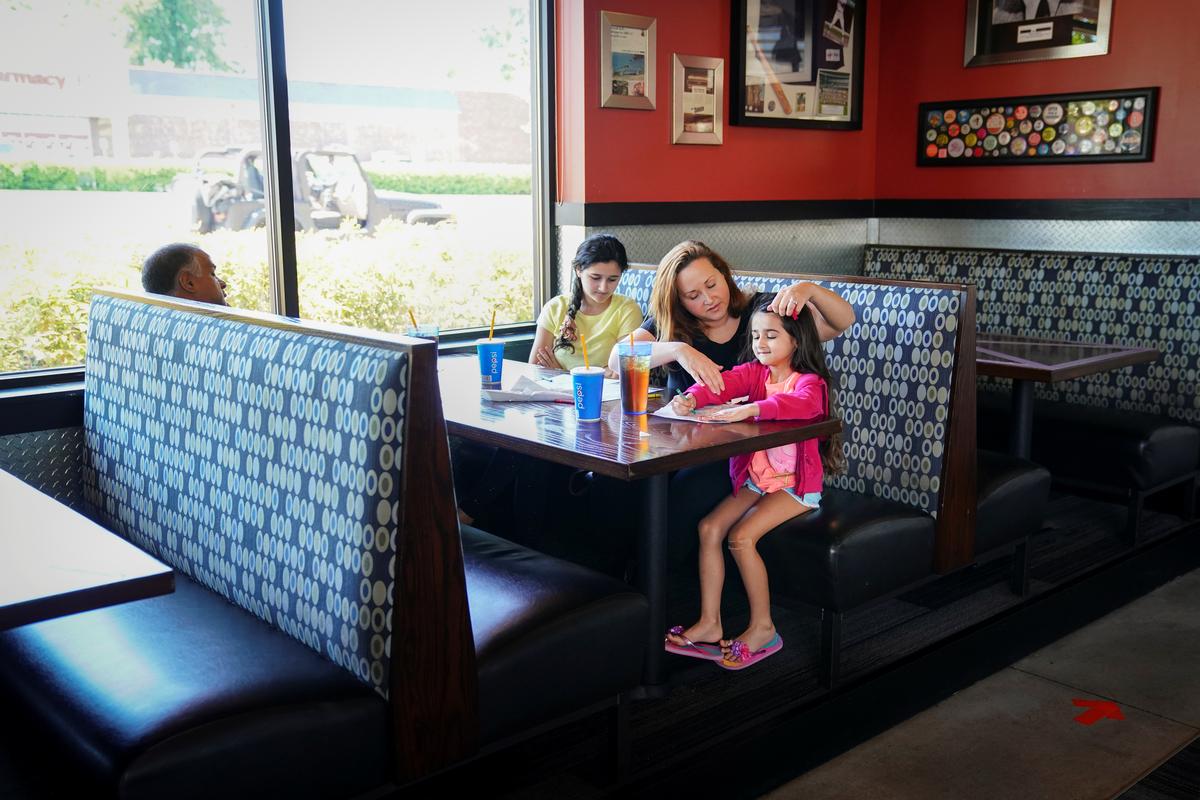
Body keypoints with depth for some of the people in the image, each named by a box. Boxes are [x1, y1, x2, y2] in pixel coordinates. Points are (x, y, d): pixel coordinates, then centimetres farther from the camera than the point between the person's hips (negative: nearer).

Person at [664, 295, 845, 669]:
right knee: (710, 527, -9)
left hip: (795, 484, -6)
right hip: (754, 479, 6)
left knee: (741, 536, -21)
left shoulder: (810, 382, -11)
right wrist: (691, 397, -35)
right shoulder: (754, 372, 6)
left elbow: (798, 403, -36)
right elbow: (722, 383, -13)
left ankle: (763, 627, -5)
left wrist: (749, 409, -50)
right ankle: (710, 623, 0)